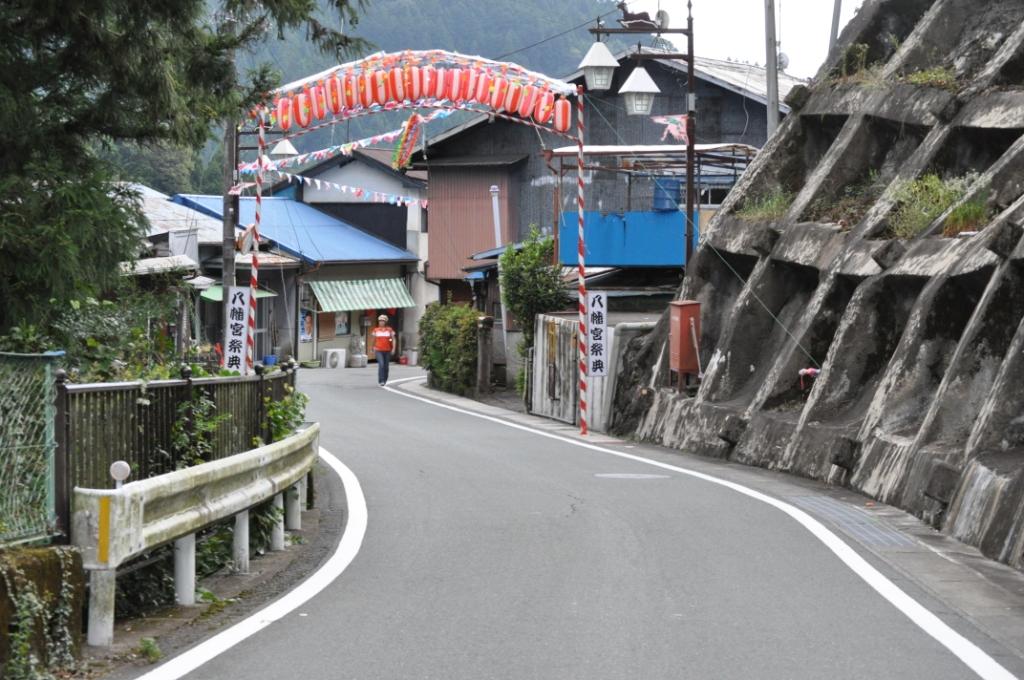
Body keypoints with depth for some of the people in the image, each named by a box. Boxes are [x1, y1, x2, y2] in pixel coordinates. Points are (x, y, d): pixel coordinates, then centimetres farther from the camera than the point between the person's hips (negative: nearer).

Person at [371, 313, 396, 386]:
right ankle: (381, 381, -18)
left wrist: (393, 348, -5)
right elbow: (374, 340, 16)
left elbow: (393, 339, 4)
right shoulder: (376, 330, 5)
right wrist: (373, 348, 15)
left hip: (387, 350, 1)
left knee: (386, 366, 8)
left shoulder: (389, 330, 3)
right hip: (378, 350, -1)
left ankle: (385, 380, 23)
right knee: (381, 364, -17)